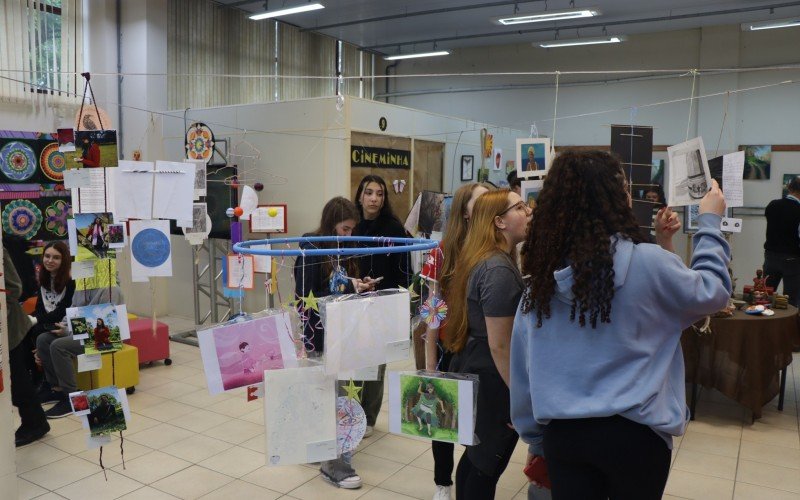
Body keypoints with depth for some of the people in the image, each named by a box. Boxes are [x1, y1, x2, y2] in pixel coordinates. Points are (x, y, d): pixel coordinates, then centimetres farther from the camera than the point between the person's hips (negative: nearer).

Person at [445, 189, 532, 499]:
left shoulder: (485, 259, 8)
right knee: (488, 465, 8)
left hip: (474, 370, 9)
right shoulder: (499, 269, -23)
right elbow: (500, 346, -24)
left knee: (477, 457, 22)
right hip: (492, 378, -9)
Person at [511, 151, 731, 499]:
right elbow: (711, 293, 3)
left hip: (562, 433, 2)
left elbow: (523, 369, 2)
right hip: (633, 432, -2)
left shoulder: (541, 278, -5)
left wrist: (537, 439, 14)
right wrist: (710, 223, 16)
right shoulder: (646, 264, -16)